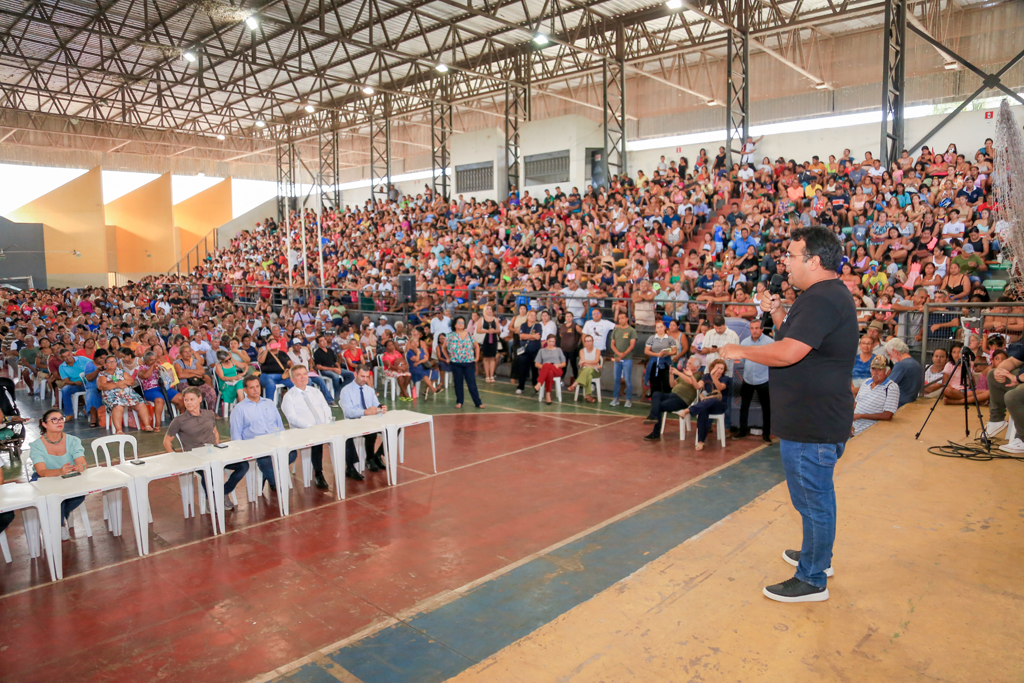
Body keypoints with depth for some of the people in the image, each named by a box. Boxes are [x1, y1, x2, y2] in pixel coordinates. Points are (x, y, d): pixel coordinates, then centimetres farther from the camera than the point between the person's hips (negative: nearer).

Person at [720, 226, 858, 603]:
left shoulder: (822, 300, -22)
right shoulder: (827, 294, 14)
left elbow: (789, 352, -30)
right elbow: (796, 340, 20)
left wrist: (740, 351, -18)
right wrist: (778, 314, 7)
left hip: (813, 424, -11)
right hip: (815, 417, 11)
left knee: (813, 498, 2)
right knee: (816, 495, 24)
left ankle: (812, 580, 16)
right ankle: (818, 555, 42)